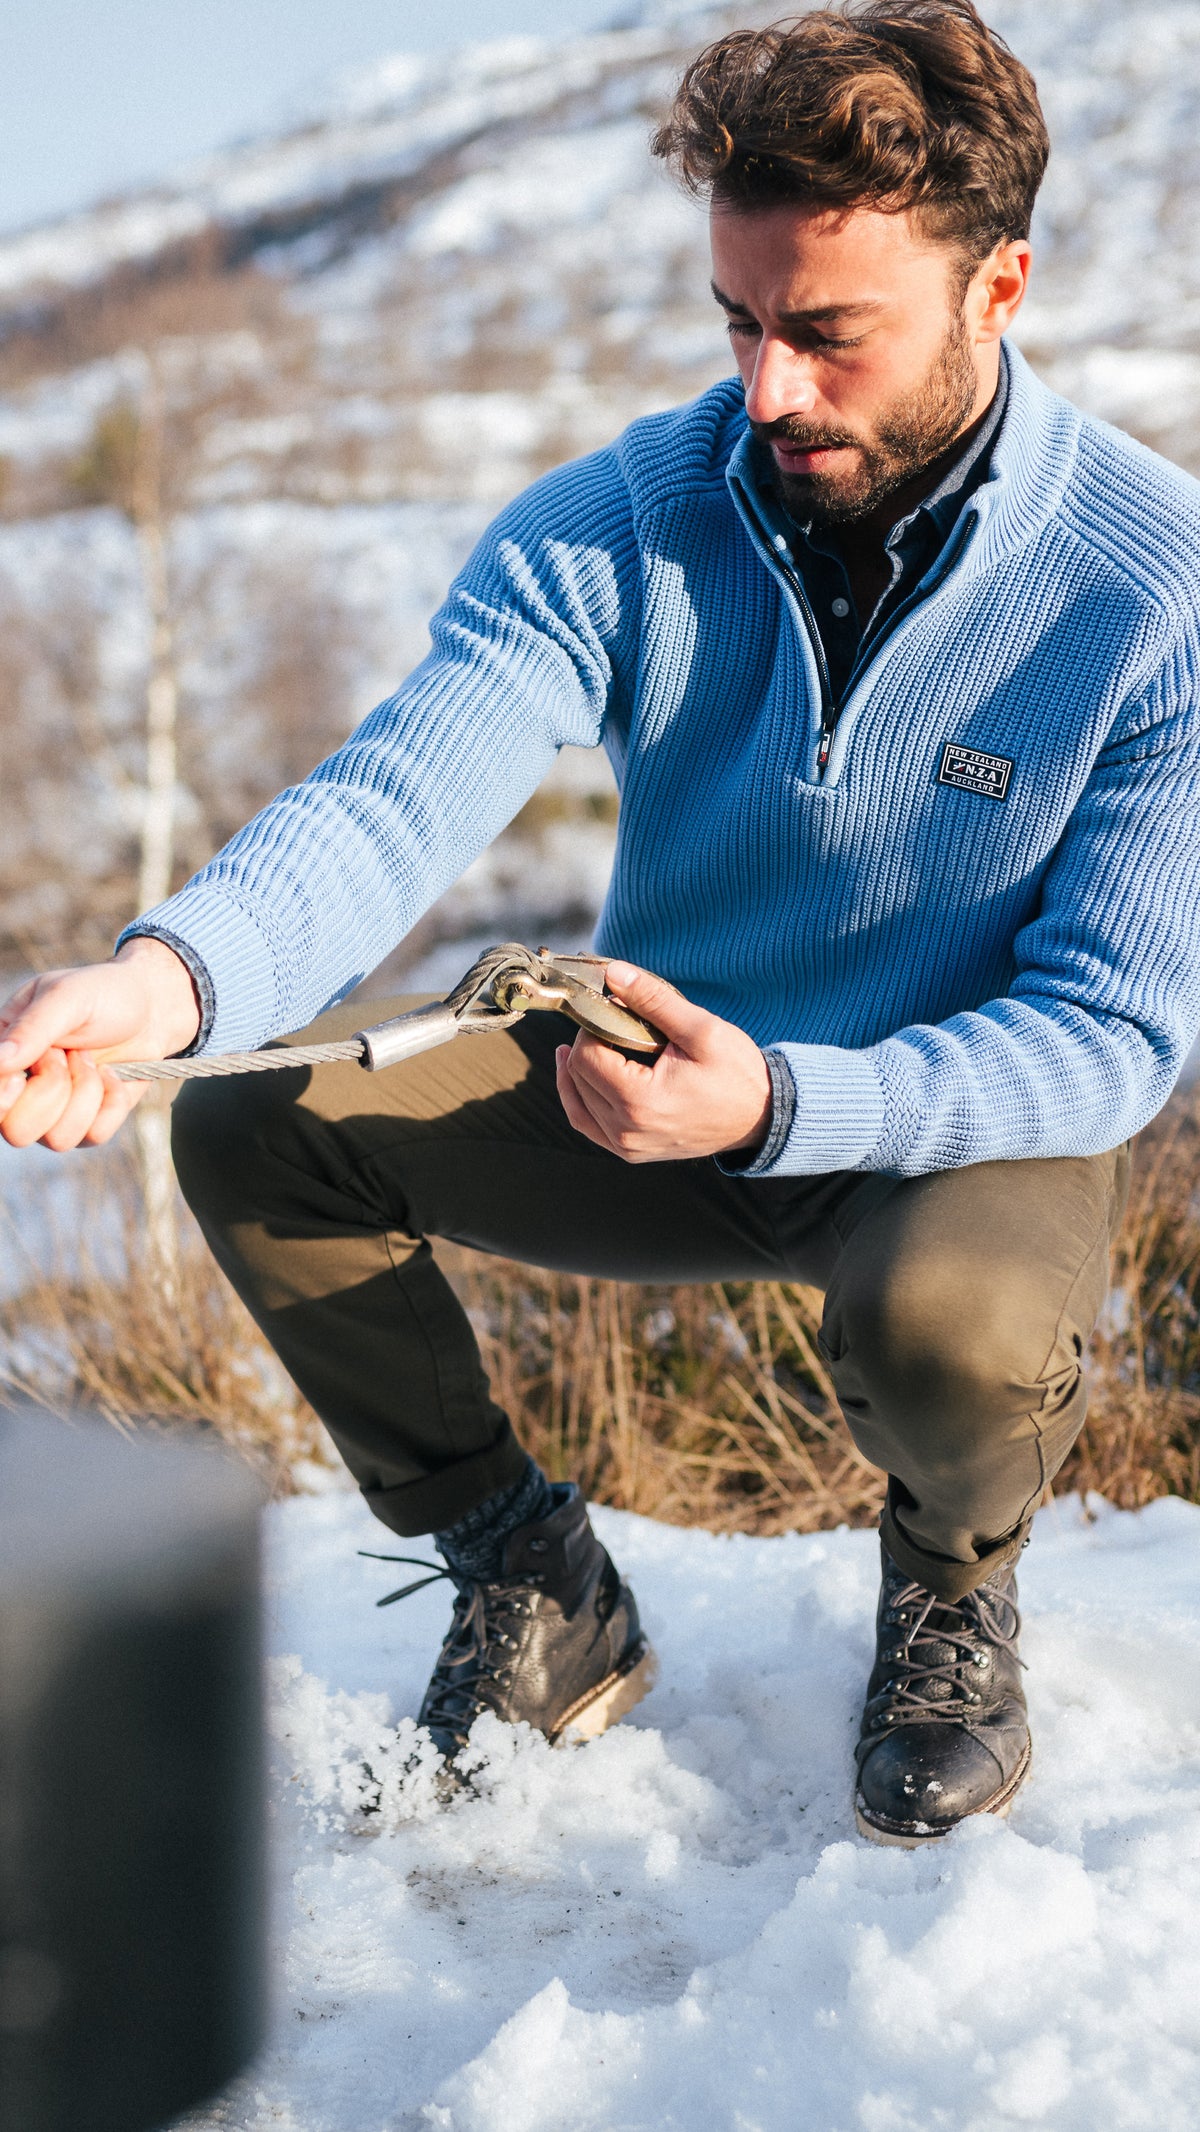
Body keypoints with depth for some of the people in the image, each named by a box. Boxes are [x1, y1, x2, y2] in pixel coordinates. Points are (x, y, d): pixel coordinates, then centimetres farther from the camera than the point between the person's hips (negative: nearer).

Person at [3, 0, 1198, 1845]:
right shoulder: (618, 524, -13)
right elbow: (400, 795, -27)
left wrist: (781, 1103, -36)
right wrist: (171, 973, -49)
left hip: (973, 1129, -3)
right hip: (659, 1085, 4)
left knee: (948, 1324, -39)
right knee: (255, 1131, -16)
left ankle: (953, 1588, 1)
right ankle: (539, 1595, 4)